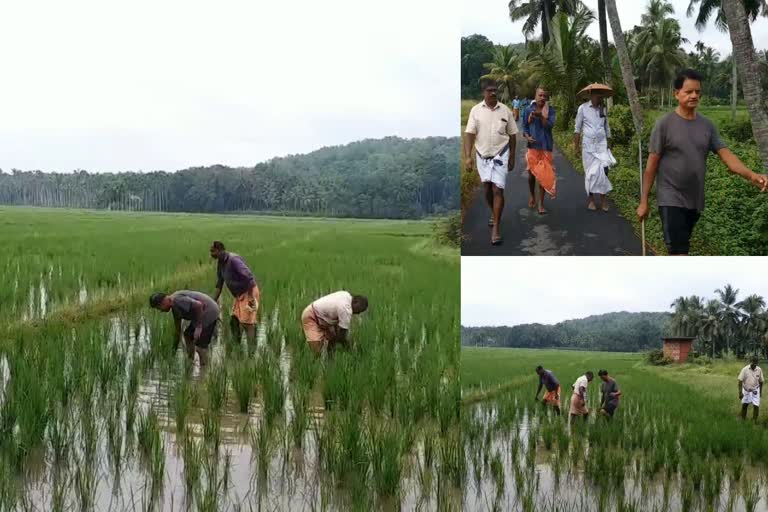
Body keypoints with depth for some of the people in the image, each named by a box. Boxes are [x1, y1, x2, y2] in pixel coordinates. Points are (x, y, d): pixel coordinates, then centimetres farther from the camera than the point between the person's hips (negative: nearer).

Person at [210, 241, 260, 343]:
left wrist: (251, 297, -28)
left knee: (247, 322, -10)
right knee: (234, 320, 7)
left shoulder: (233, 260, -24)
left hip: (249, 292, -9)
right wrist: (214, 300, 8)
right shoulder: (220, 262, 5)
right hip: (240, 295, 9)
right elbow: (219, 282, 13)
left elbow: (248, 276, -29)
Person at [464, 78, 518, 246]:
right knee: (487, 188, 15)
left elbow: (512, 134, 5)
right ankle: (494, 213, 42)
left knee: (497, 190, -10)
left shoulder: (505, 110, -3)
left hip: (500, 155, -2)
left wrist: (512, 157, 6)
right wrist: (468, 157, -17)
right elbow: (469, 134, -8)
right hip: (482, 155, 2)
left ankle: (496, 227, -7)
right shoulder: (476, 110, -5)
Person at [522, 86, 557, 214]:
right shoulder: (528, 110, 0)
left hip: (546, 146, -1)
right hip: (533, 145, 1)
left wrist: (540, 116, -28)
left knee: (543, 174, -3)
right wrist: (527, 137, -13)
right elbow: (525, 126, 6)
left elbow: (550, 125, -14)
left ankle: (541, 204, 1)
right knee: (532, 173, 9)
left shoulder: (550, 110, -2)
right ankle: (532, 196, 36)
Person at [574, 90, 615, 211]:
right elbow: (578, 128, 0)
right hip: (588, 145, -2)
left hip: (602, 144, 2)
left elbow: (607, 127, 17)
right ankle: (591, 200, 12)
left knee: (603, 170, -10)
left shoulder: (603, 109, 8)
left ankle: (602, 199, -4)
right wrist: (576, 145, -3)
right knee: (590, 172, 2)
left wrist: (609, 143, 13)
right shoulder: (583, 108, -3)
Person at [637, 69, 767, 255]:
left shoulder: (707, 125, 4)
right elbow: (652, 166, -6)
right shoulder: (664, 124, -9)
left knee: (681, 247, 18)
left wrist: (751, 175, -22)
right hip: (671, 200, -5)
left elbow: (726, 154, -3)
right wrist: (643, 201, -5)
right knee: (679, 253, -13)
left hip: (695, 201, 5)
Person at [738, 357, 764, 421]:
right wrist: (740, 392, -18)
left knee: (756, 406, -7)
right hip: (746, 390, 0)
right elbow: (740, 381, -14)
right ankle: (743, 420, 26)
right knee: (744, 406, 11)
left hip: (755, 391, 0)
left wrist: (760, 391, 10)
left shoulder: (759, 370, -9)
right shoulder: (745, 369, -15)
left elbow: (761, 381, 4)